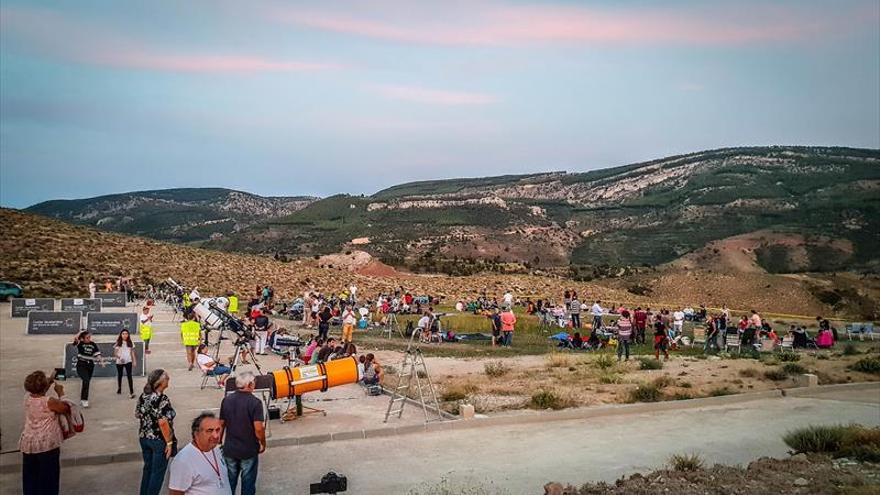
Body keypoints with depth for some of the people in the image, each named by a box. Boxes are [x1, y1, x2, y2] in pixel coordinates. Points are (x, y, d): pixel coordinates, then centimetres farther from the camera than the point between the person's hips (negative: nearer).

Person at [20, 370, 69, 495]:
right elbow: (66, 409, -7)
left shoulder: (27, 398, -4)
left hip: (28, 443, 6)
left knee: (30, 475, 19)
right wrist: (61, 392, 0)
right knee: (48, 476, 9)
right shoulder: (50, 402, -22)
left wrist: (49, 381, 13)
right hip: (47, 444, -6)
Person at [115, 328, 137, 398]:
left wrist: (134, 361, 3)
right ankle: (119, 388, 39)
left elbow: (132, 352, 8)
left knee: (129, 376, -11)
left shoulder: (130, 343, 4)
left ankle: (131, 392, -15)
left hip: (128, 361, -1)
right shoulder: (118, 343, -1)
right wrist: (119, 357, -20)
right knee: (119, 375, 17)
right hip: (119, 362, 1)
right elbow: (115, 353, -2)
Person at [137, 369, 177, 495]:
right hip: (159, 440, -8)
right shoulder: (162, 399, -23)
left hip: (144, 438, 8)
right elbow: (163, 422, -26)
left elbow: (137, 415, 12)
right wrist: (169, 442, -20)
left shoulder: (143, 396, 1)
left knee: (148, 468, 21)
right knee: (158, 472, 6)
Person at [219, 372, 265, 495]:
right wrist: (263, 443, -2)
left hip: (229, 449, 4)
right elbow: (258, 429, -20)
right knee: (248, 482, 12)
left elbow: (221, 424, 3)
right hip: (249, 450, -4)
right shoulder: (255, 403, -19)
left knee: (229, 481, 19)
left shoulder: (226, 400, -4)